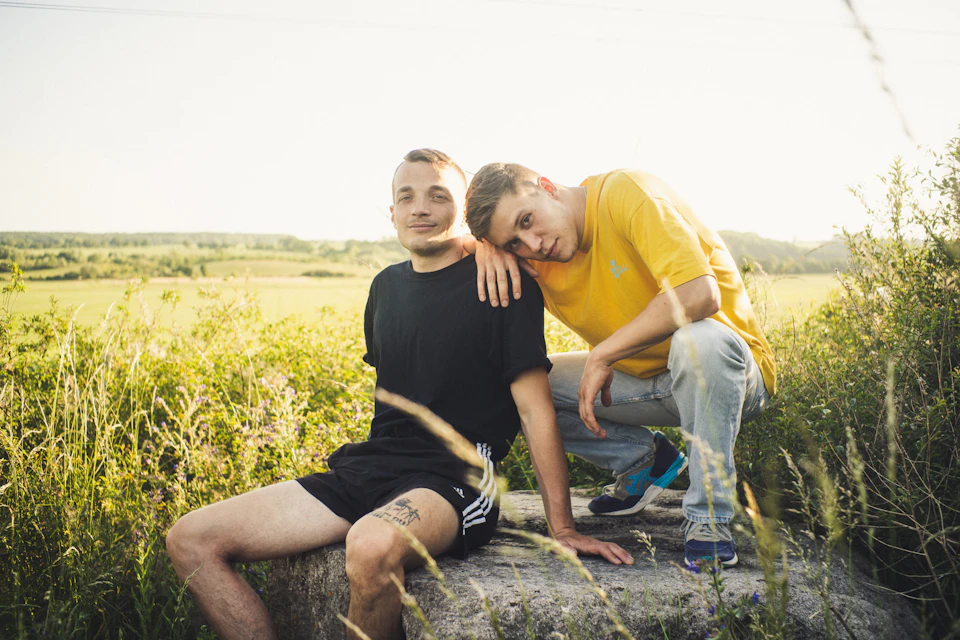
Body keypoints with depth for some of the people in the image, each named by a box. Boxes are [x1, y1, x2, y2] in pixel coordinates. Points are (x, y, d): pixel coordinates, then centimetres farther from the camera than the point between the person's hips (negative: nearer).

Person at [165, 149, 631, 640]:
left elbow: (535, 409, -8)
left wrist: (562, 528, -11)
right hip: (367, 470, 7)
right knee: (190, 541, -6)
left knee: (372, 545, -42)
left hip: (453, 479, -7)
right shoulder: (387, 286, 16)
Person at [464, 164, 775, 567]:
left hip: (731, 370, -6)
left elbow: (699, 293, -34)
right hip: (646, 381, 6)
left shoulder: (624, 193, -22)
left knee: (698, 337, -40)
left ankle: (708, 518, -23)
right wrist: (487, 245, -15)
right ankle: (641, 457, 11)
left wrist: (602, 355, -28)